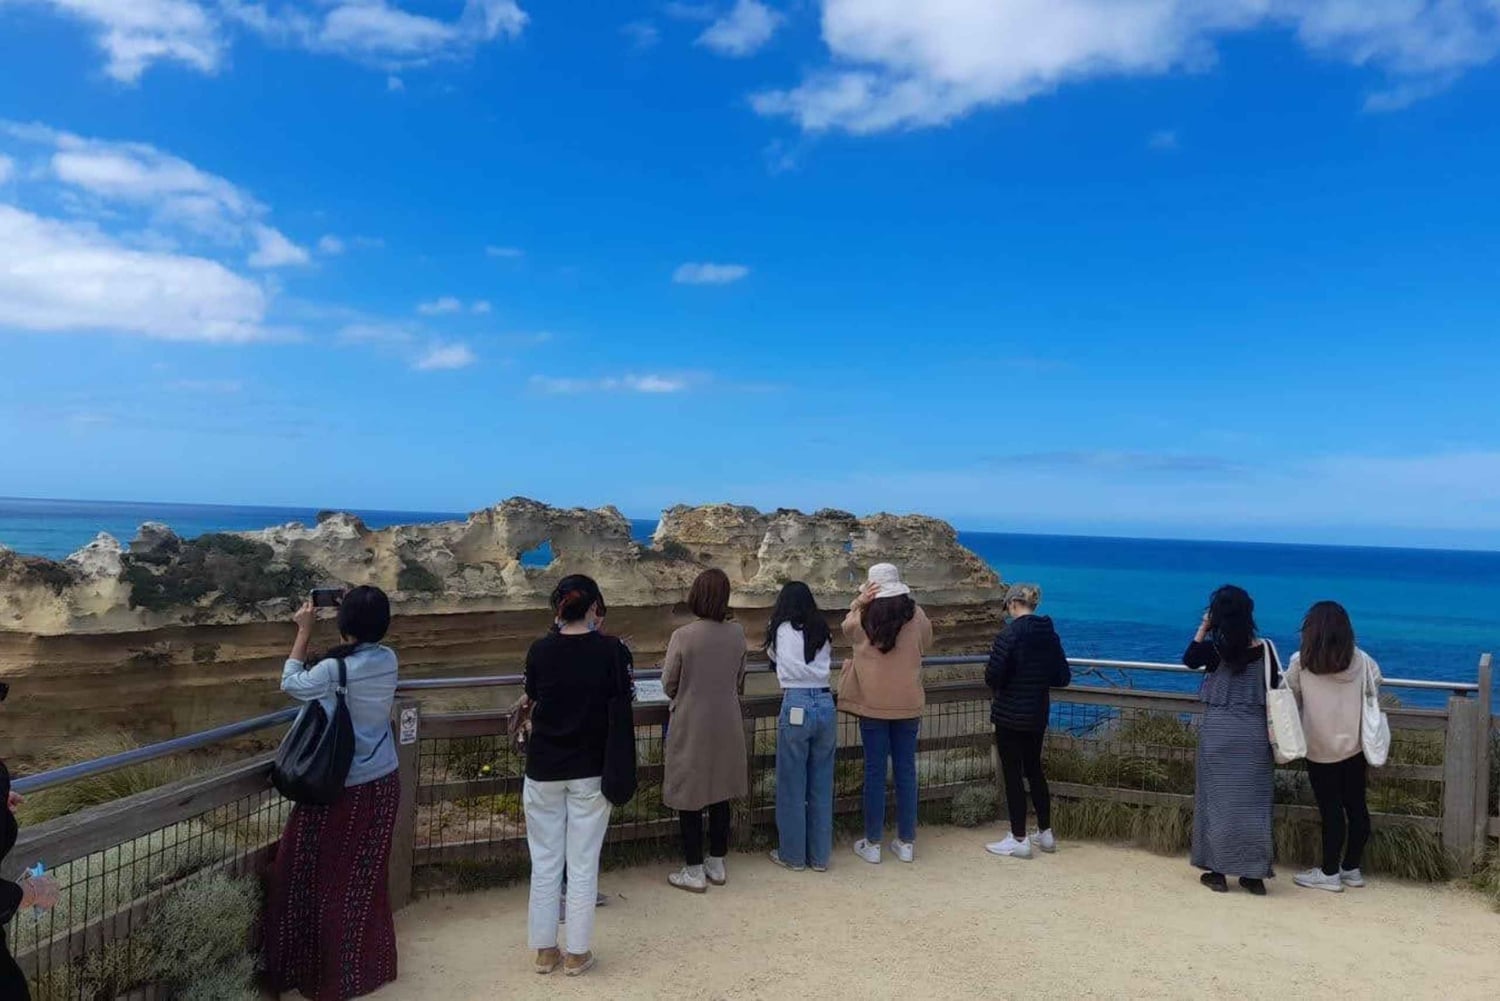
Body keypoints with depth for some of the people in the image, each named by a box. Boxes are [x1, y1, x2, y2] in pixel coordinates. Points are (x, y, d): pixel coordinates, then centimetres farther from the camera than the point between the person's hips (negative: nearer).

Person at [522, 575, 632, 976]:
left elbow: (533, 700, 8)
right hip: (590, 770, -1)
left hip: (544, 770, 2)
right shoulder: (611, 650, -11)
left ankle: (544, 950, 23)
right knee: (583, 864, 9)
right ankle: (577, 953, 18)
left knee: (544, 862, 13)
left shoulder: (540, 650, -6)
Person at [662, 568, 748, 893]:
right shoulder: (737, 633, -6)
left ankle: (694, 872, 16)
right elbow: (740, 680, 6)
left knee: (690, 797, 8)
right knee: (720, 794, 16)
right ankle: (717, 865, 28)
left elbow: (668, 684, -6)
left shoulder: (683, 636, -17)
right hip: (726, 724, 4)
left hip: (691, 725, -4)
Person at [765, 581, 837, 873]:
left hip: (797, 706, -4)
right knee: (822, 784, 12)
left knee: (792, 786, 8)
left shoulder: (781, 630, 0)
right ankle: (819, 856, 21)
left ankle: (792, 855, 17)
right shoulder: (822, 631, 10)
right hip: (826, 704, 4)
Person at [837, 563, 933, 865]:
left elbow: (847, 627, 12)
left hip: (873, 705, -1)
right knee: (906, 771, 10)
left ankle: (873, 843, 13)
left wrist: (859, 601, 0)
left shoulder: (863, 617, -10)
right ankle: (906, 842, 19)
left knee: (875, 772, 6)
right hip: (908, 705, 1)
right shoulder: (917, 616, -6)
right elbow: (926, 643, 12)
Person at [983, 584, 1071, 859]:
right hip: (1038, 714, 7)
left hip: (1010, 715, -7)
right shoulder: (1050, 634, 2)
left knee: (1013, 774, 3)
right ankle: (1046, 833, 27)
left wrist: (999, 687, 1)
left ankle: (1019, 840, 10)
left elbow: (992, 674, -20)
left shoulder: (1011, 633, -18)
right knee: (1034, 769, 19)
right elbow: (1063, 678, 6)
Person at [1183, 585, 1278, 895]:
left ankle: (1217, 872, 11)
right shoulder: (1265, 648, -3)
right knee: (1253, 802, 8)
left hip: (1219, 731, -2)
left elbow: (1189, 659, 11)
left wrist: (1203, 628, 8)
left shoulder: (1214, 649, -8)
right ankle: (1254, 874, 14)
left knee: (1217, 799, 7)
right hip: (1254, 732, 2)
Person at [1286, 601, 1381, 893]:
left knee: (1331, 811, 5)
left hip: (1320, 749, -3)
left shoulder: (1301, 662, -13)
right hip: (1354, 746, 3)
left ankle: (1329, 873, 14)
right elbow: (1375, 695, 6)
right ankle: (1351, 869, 24)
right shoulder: (1362, 661, -5)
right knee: (1356, 807, 13)